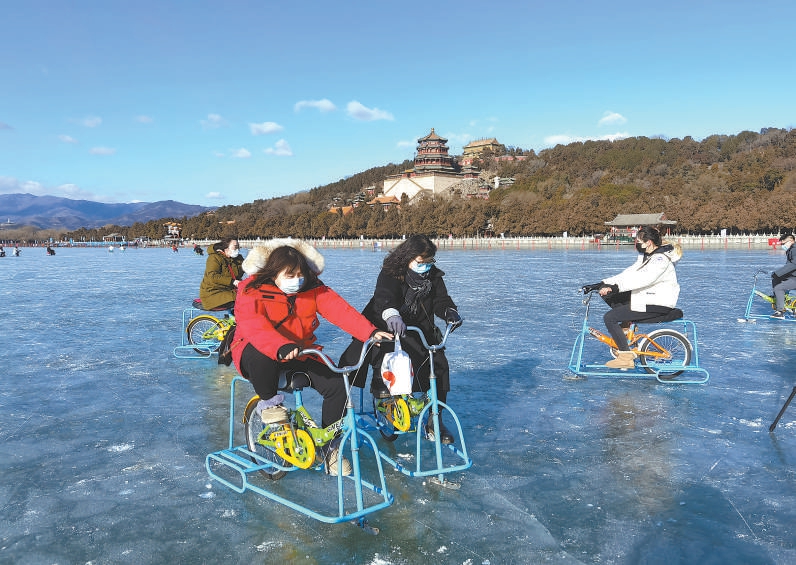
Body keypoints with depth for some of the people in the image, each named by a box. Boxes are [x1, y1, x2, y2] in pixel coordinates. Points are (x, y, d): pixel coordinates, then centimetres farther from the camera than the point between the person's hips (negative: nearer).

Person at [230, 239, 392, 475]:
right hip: (259, 350, -4)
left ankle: (330, 446, 2)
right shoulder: (252, 291, -16)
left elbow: (339, 309, -16)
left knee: (336, 384, -18)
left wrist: (370, 332, -32)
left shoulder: (312, 288, -3)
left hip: (301, 351, 4)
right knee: (261, 356, -42)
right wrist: (282, 347, -54)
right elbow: (254, 326, -34)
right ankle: (268, 402, -10)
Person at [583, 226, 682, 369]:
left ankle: (626, 357, -13)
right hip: (646, 298, 10)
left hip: (658, 306, -10)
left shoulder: (661, 259, -19)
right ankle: (627, 325, 9)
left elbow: (644, 279, -35)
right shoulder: (645, 256, 12)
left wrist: (615, 287, -42)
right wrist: (601, 284, -4)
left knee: (609, 318, -18)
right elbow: (628, 274, 6)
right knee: (608, 295, 2)